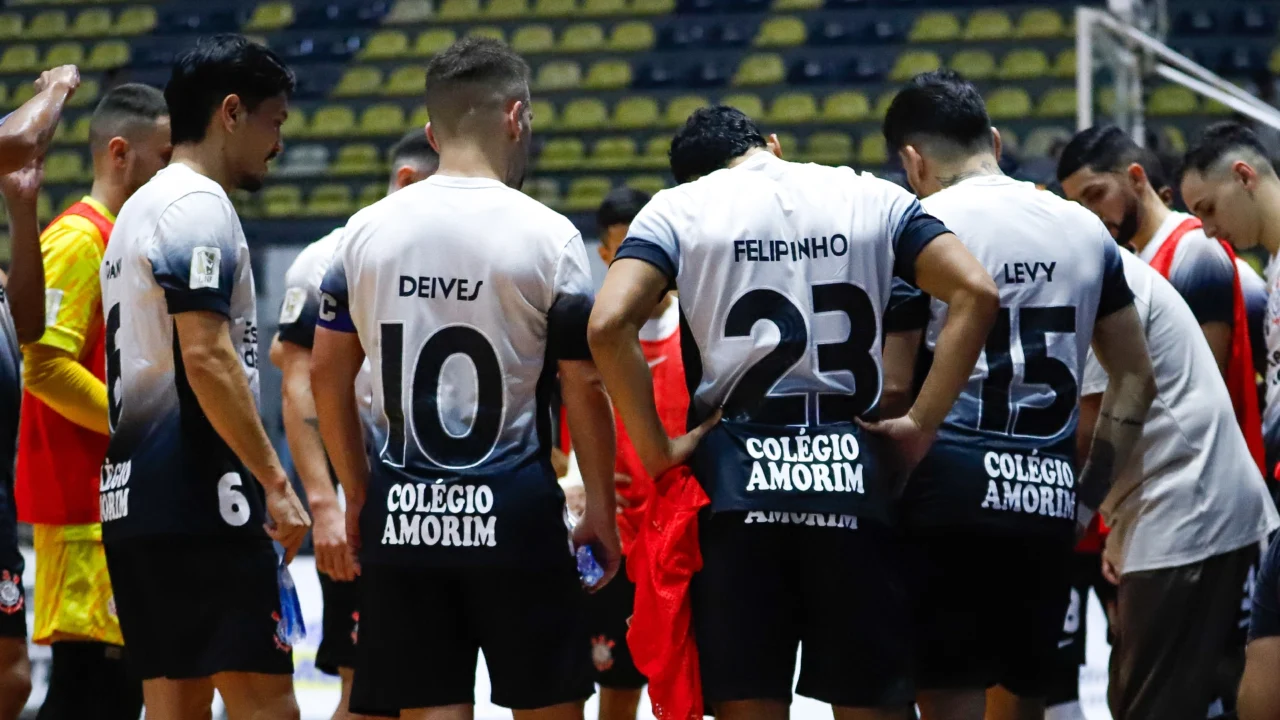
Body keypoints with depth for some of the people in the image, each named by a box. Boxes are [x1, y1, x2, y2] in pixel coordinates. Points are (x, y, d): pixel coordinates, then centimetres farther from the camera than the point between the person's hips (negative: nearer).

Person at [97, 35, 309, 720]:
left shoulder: (140, 209, 21)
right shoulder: (200, 207, -10)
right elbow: (207, 358, -19)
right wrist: (275, 483, -17)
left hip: (130, 497, 10)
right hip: (198, 502, -10)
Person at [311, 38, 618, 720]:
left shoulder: (367, 229, 4)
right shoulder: (546, 235, -7)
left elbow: (327, 374, 8)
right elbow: (584, 388, -5)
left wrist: (357, 498, 18)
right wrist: (601, 511, 5)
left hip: (401, 512, 3)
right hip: (513, 511, -3)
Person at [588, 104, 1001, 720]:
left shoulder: (677, 209, 4)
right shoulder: (871, 199, 10)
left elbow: (609, 324, -12)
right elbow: (977, 293, -1)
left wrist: (655, 450, -5)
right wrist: (921, 426, 0)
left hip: (734, 482, -1)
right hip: (851, 481, 1)